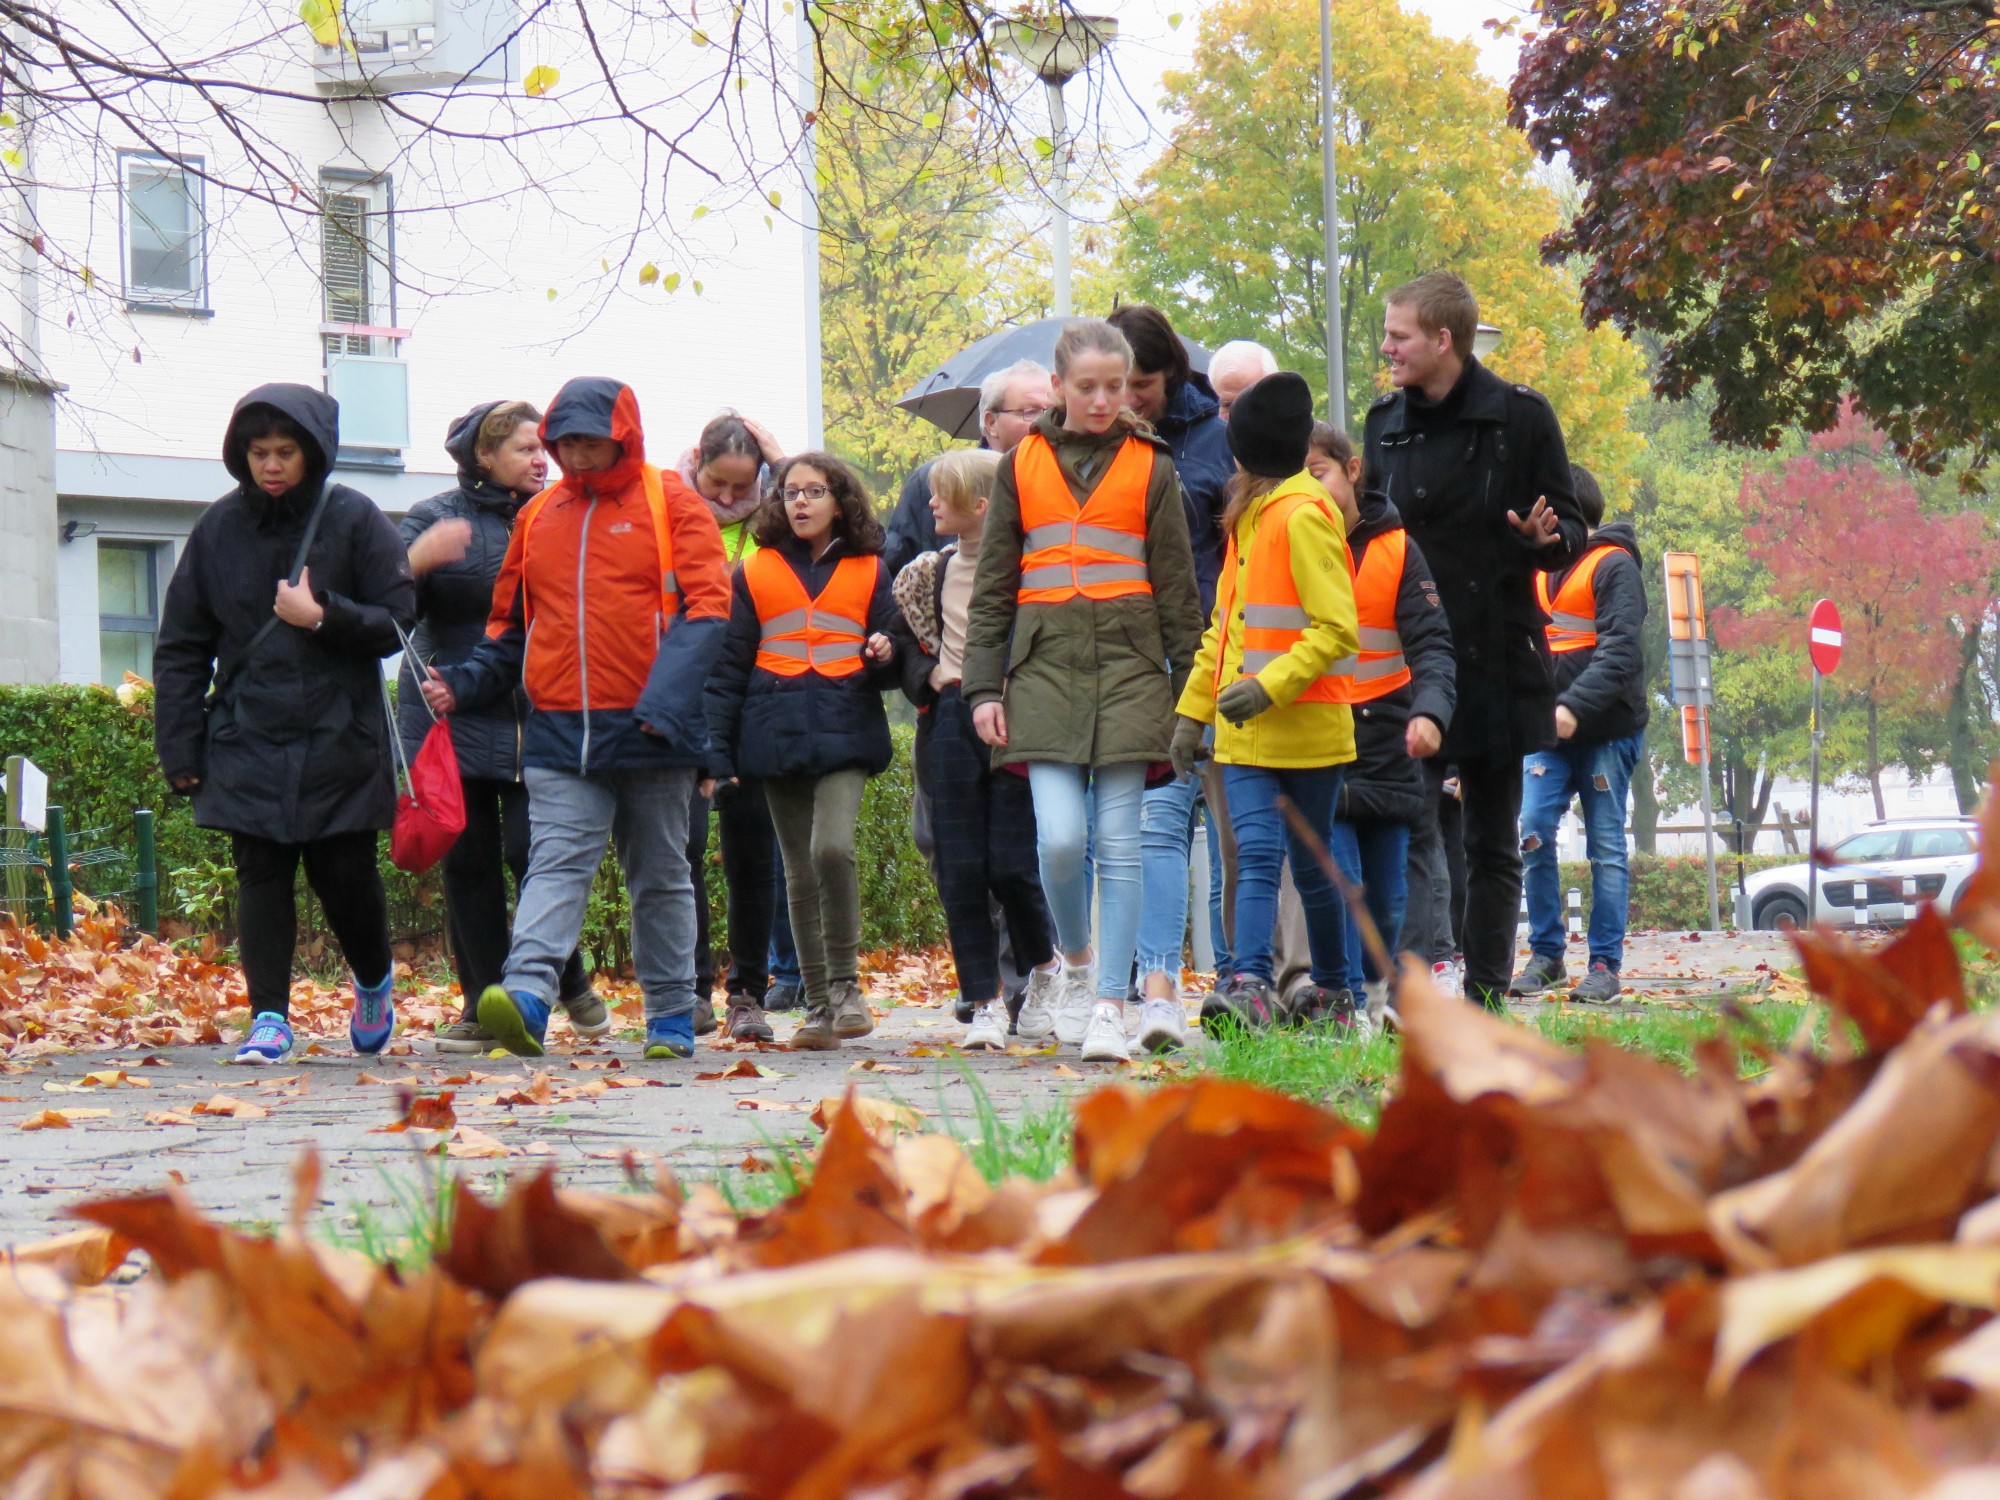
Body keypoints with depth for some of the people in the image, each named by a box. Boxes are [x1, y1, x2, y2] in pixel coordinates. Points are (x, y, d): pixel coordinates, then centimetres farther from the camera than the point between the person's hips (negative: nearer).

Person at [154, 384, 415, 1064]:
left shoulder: (354, 519, -1)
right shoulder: (218, 528, 4)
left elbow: (397, 621, -1)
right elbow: (181, 646, 8)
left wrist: (323, 618, -16)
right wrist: (179, 747, 3)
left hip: (339, 739, -1)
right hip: (247, 742, 2)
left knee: (345, 874, 3)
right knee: (261, 877, -3)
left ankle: (374, 982, 30)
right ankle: (269, 1017, 2)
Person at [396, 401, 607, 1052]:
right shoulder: (435, 519, 3)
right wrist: (419, 560, -26)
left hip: (540, 721, 0)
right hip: (456, 714, 0)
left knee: (532, 848, -10)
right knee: (469, 862, 2)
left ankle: (570, 981, 11)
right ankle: (482, 1005, 9)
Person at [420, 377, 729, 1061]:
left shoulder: (671, 504, 1)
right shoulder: (539, 516, 12)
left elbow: (706, 607, -8)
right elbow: (510, 626, 21)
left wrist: (667, 698, -21)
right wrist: (463, 682, 4)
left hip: (649, 731, -2)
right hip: (559, 733, 2)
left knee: (661, 877, 9)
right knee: (556, 864, -12)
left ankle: (672, 1015, 18)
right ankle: (527, 995, -28)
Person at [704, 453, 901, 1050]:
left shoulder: (868, 571, 11)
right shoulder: (755, 572, 12)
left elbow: (890, 670, 15)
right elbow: (727, 666, 11)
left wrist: (885, 655, -9)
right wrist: (716, 752, 4)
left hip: (846, 730, -2)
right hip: (777, 733, 2)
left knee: (832, 848, -22)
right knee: (799, 868, 3)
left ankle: (845, 981, -7)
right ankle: (818, 1004, 10)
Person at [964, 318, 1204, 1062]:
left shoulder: (1150, 467, 6)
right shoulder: (1023, 465, 9)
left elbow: (1178, 588, 8)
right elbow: (991, 584, 11)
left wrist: (1190, 692, 4)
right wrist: (983, 686, 5)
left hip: (1130, 667, -1)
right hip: (1045, 666, 1)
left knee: (1120, 845, -3)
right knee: (1060, 837, -11)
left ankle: (1110, 1006, 1)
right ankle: (1075, 962, 16)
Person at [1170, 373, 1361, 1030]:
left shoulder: (1305, 516, -12)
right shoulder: (1247, 515, 15)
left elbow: (1337, 631, -17)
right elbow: (1225, 625, 21)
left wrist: (1270, 685, -25)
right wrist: (1194, 708, 16)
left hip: (1307, 724, -7)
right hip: (1246, 728, 7)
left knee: (1311, 864, 5)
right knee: (1256, 855, -6)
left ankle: (1332, 990, 17)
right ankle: (1251, 983, -16)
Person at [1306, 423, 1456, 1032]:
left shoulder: (1396, 548, 1)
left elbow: (1430, 644, -5)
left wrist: (1430, 709, -24)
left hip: (1385, 740, 1)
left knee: (1386, 891, 11)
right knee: (1336, 877, -14)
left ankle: (1377, 985, 35)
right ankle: (1346, 1002, -8)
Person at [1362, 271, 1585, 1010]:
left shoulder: (1520, 417, -2)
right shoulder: (1386, 423, 11)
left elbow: (1571, 526, 1)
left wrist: (1547, 536, -20)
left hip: (1497, 662, -2)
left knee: (1493, 845, 5)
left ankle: (1486, 1000, 10)